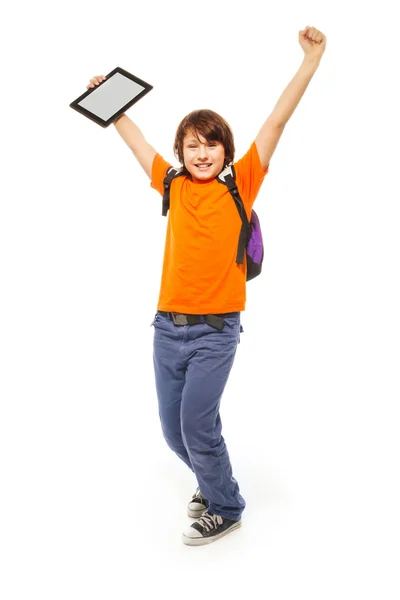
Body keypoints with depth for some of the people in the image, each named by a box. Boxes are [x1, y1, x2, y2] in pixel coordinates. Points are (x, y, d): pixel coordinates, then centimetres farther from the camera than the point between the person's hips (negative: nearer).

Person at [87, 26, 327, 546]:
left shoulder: (241, 185, -1)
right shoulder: (173, 187, 8)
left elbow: (277, 121, -5)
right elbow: (133, 136, 20)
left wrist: (312, 59, -6)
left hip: (215, 331, -4)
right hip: (167, 327, 5)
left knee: (197, 426, -3)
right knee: (172, 429, 12)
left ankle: (226, 508, 22)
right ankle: (213, 481, 40)